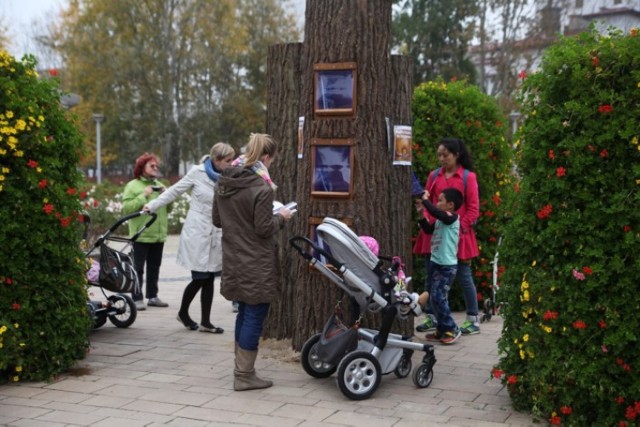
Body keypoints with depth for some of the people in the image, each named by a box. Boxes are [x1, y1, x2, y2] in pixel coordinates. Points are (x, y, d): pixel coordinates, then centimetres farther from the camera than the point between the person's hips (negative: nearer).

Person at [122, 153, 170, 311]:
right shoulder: (132, 186, -2)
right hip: (141, 235, -6)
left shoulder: (159, 185, 15)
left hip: (159, 235, 6)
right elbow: (126, 208, -13)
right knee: (138, 268, -5)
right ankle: (137, 299, -2)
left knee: (154, 267, 12)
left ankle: (153, 296, 20)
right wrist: (143, 196, -17)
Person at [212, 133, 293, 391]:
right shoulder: (262, 188, -19)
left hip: (233, 261, 8)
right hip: (257, 263, -8)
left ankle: (241, 369, 27)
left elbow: (217, 220, 12)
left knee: (244, 312, 19)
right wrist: (281, 218, 0)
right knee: (254, 316, 1)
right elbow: (264, 229, -17)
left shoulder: (224, 183, 5)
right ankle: (244, 375, 7)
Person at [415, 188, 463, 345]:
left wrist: (426, 199, -16)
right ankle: (442, 329, 19)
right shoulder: (440, 220, 11)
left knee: (438, 298, -11)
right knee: (435, 299, 11)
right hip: (435, 263, 9)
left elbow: (435, 212, -30)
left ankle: (452, 329, 1)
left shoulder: (452, 218, -14)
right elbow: (428, 229, 23)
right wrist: (421, 214, 12)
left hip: (447, 266, -9)